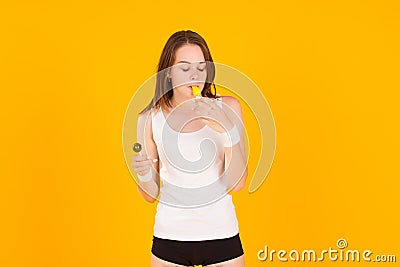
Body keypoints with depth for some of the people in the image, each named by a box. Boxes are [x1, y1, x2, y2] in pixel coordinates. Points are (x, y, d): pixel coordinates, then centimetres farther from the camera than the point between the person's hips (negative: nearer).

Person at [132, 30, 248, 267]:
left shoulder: (228, 107, -7)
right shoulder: (150, 118, -7)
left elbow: (237, 183, -12)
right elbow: (151, 195, 1)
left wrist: (228, 129, -23)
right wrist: (145, 175, -20)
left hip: (221, 236, 0)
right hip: (170, 237, 1)